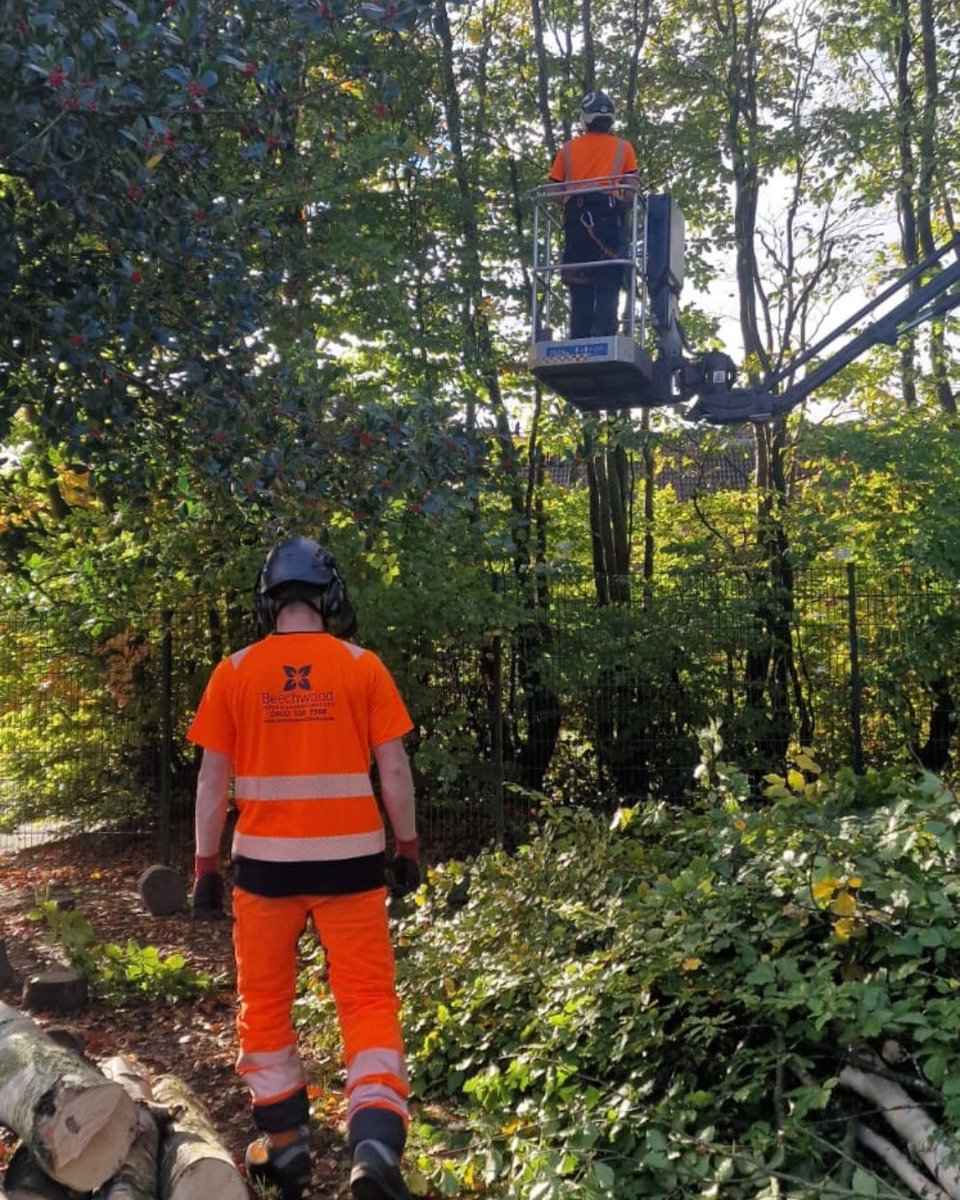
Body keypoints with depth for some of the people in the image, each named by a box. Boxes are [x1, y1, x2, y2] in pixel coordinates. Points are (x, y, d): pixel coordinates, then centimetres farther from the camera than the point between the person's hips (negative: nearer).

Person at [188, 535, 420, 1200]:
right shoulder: (362, 666, -3)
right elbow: (394, 766, -3)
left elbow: (213, 777, 0)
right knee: (369, 1000, 7)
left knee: (265, 1004, 17)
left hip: (265, 862, 1)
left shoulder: (234, 672, -1)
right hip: (349, 860, -1)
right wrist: (408, 848, 8)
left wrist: (206, 865, 9)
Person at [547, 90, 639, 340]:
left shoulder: (568, 148, 17)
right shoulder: (623, 147, 14)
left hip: (575, 212, 2)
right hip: (608, 209, -2)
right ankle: (603, 334, -20)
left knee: (580, 282, 3)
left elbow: (556, 191, 11)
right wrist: (625, 206, 22)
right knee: (608, 280, -6)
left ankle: (579, 340, -4)